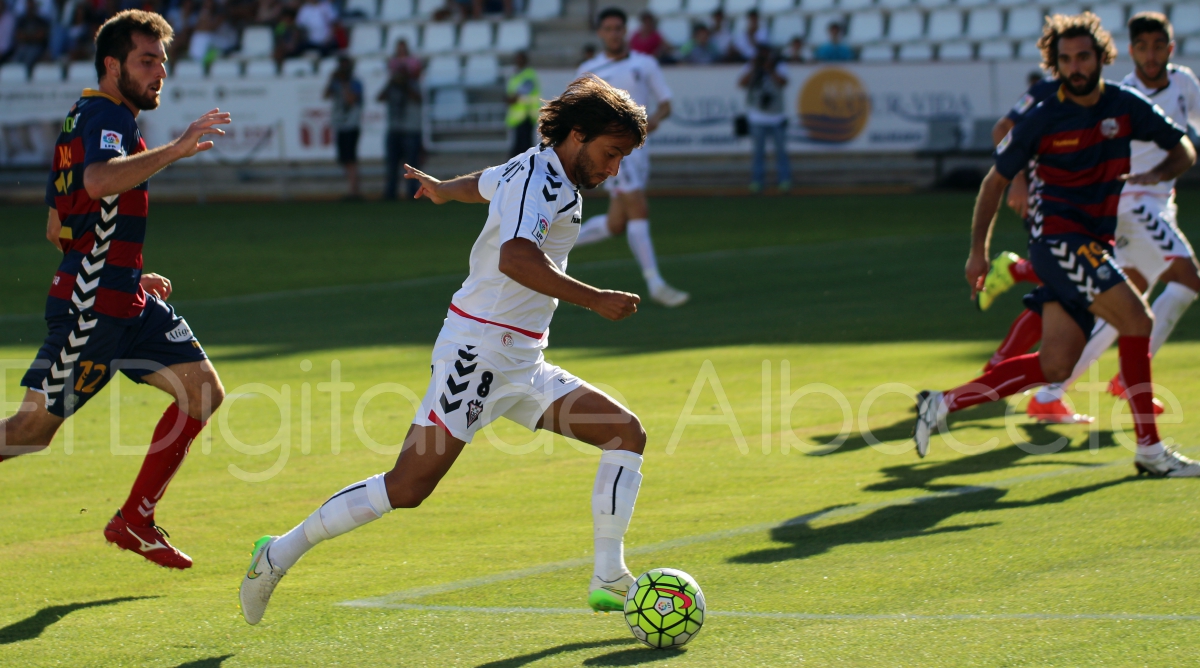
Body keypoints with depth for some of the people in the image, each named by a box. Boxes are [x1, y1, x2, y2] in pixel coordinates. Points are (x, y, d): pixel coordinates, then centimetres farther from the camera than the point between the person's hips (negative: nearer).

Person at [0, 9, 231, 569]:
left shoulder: (86, 118, 19)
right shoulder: (106, 115, -11)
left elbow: (57, 228, 24)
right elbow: (99, 181, -35)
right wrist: (175, 150, -37)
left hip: (125, 301, 10)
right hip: (91, 306, -10)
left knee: (203, 393, 3)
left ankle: (134, 521, 7)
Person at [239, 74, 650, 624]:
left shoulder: (548, 176, 14)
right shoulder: (538, 177, -15)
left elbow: (484, 182, 38)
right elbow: (516, 258, -35)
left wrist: (443, 189, 58)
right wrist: (593, 300, -35)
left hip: (521, 365, 10)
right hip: (478, 352, -10)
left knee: (626, 433, 2)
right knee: (409, 486, -15)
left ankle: (610, 580, 0)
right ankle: (280, 554, -4)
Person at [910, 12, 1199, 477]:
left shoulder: (1126, 106, 4)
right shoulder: (1042, 121, -5)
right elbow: (996, 180, 5)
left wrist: (1156, 174, -12)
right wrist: (978, 251, 4)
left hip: (1095, 244, 6)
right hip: (1056, 235, -6)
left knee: (1056, 366, 1)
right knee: (1136, 318, -20)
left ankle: (943, 404, 9)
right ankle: (1149, 449, -15)